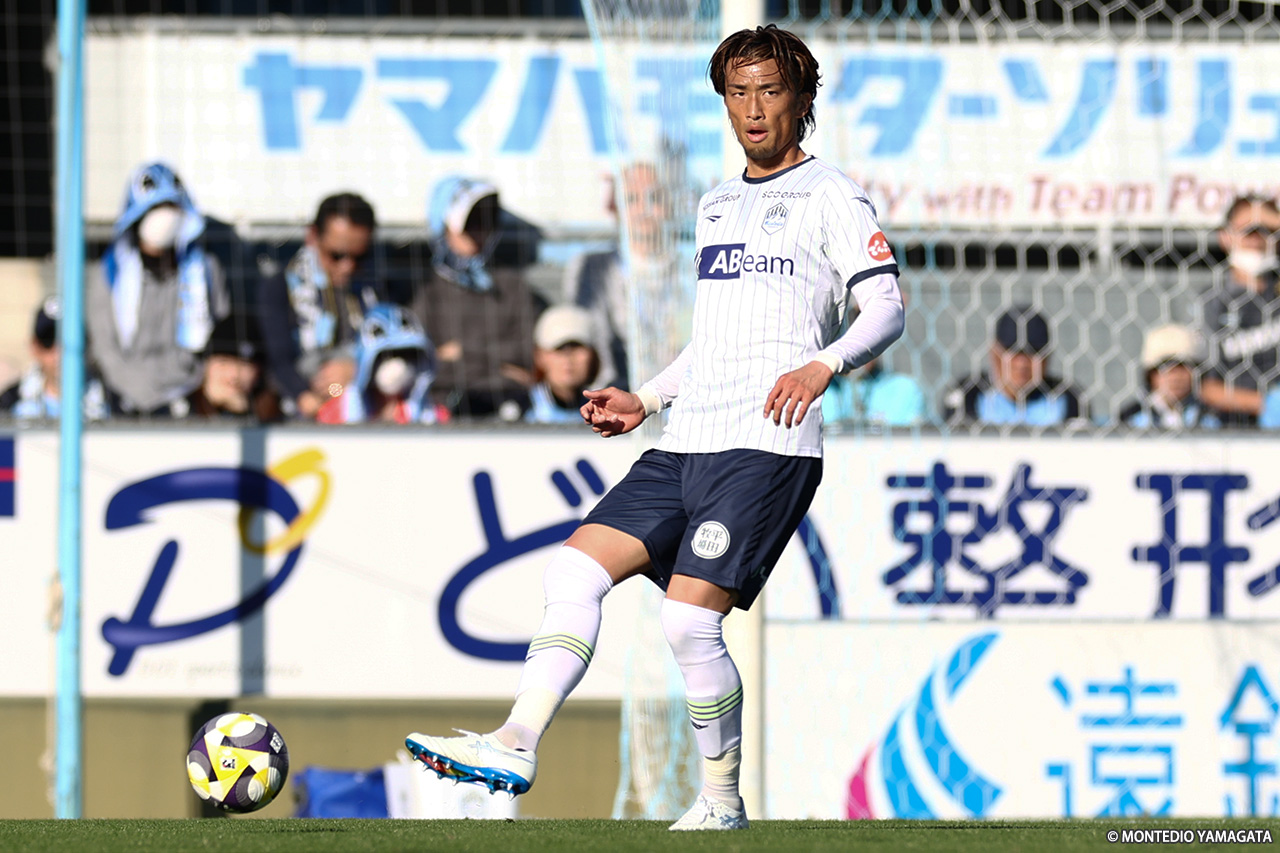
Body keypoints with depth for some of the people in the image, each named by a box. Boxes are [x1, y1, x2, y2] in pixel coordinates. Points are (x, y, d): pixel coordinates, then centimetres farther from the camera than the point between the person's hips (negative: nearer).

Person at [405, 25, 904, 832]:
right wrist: (646, 400, 24)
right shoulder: (717, 203, 24)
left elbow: (887, 307, -9)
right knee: (577, 567, -8)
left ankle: (722, 803, -1)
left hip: (768, 447, -8)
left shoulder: (830, 196, 1)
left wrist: (823, 364, -27)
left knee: (690, 617, -16)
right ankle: (518, 744, -15)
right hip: (686, 445, 8)